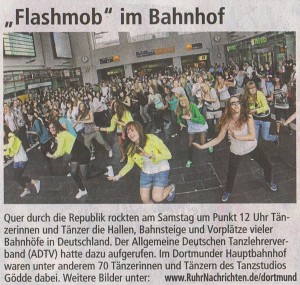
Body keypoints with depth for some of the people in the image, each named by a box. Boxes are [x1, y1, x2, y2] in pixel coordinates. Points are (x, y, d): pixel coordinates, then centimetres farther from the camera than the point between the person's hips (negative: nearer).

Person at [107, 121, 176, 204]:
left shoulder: (152, 139, -24)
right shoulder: (131, 148, -9)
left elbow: (168, 155, -22)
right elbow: (129, 164, 6)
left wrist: (150, 156, -32)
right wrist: (118, 176, -3)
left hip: (160, 170, -4)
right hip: (146, 172, 5)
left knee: (156, 198, -13)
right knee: (144, 199, 5)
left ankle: (171, 187, 18)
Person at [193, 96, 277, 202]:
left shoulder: (247, 116, -25)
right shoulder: (227, 122, -22)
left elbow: (252, 136, -29)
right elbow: (218, 139, -13)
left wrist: (236, 136, -36)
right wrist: (202, 146, -20)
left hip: (252, 147, 1)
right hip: (236, 151, 0)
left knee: (267, 165, 10)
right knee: (231, 173, 7)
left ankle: (269, 181, 46)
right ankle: (227, 191, 40)